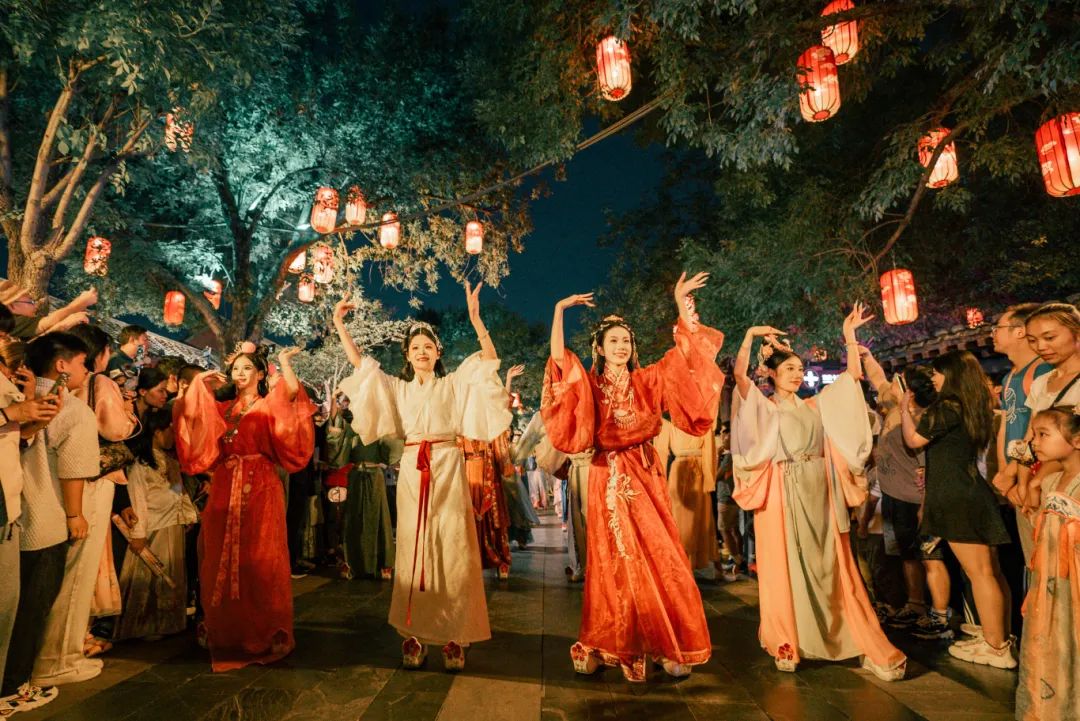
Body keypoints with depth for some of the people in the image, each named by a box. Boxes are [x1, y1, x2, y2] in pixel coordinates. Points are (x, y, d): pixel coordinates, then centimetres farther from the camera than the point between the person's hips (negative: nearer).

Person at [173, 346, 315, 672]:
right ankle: (228, 631, 22)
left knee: (260, 559, 0)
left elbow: (292, 392, -15)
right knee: (222, 560, 7)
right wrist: (199, 382, 7)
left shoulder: (269, 404, 4)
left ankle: (265, 633, 12)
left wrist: (284, 361, -8)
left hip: (260, 488, -4)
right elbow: (189, 412, 5)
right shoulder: (222, 407, 17)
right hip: (225, 488, 4)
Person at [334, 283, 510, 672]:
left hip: (448, 469, -2)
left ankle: (454, 635, 3)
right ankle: (415, 633, 10)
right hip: (412, 471, 2)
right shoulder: (397, 388, 15)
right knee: (413, 550, 2)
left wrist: (475, 318, -16)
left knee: (452, 550, -4)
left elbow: (490, 360, -3)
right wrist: (339, 325, 7)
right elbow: (360, 363, 13)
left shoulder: (454, 383, 8)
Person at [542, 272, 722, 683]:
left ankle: (670, 647, 17)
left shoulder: (648, 381, 7)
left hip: (646, 476, 2)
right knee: (615, 563, 4)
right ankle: (603, 646, 18)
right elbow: (559, 360, -13)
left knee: (659, 559, 2)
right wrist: (559, 311, -16)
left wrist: (682, 304, -7)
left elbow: (685, 355, 0)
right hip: (608, 478, -2)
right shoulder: (589, 384, 1)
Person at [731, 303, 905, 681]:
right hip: (782, 495, -4)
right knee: (785, 568, 2)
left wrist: (849, 335, 8)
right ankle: (786, 646, 13)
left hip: (819, 494, 4)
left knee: (833, 567, 8)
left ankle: (869, 647, 17)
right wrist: (750, 336, -15)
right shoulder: (763, 406, 2)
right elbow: (739, 375, -14)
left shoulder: (817, 405, 16)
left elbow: (853, 375, 13)